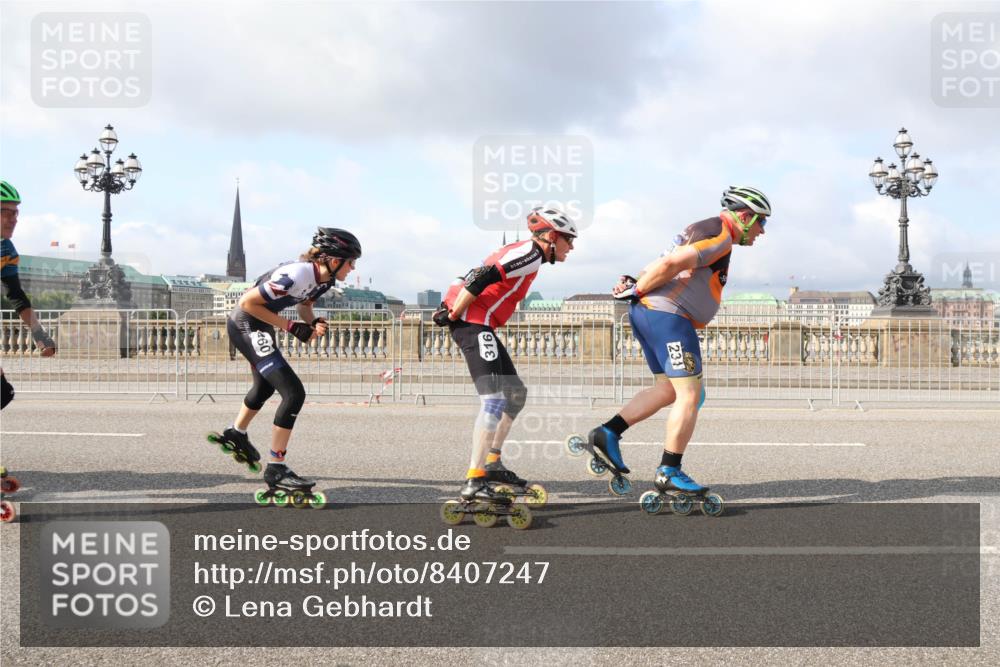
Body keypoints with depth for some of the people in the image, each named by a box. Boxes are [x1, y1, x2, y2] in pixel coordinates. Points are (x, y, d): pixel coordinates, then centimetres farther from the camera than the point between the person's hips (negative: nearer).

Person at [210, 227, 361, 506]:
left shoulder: (325, 279, -5)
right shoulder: (296, 275, -31)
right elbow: (248, 302, -26)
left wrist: (314, 323, -7)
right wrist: (291, 327, -24)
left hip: (260, 326, 10)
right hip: (246, 325, -10)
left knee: (265, 386, 31)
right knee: (294, 393, -17)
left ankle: (236, 435, 58)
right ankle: (276, 470, -11)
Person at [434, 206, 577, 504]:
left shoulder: (521, 251, 22)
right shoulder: (531, 254, -10)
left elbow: (473, 277, 21)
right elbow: (482, 279, -19)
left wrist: (451, 308, 15)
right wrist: (454, 314, -12)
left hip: (481, 326, 11)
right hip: (473, 323, -11)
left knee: (516, 393, 17)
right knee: (494, 400, -18)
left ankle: (491, 463, 22)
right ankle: (474, 482, -23)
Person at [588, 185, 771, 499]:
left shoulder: (705, 229, 23)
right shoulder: (721, 236, -11)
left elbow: (663, 264, 19)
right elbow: (672, 264, -21)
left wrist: (636, 284, 3)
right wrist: (637, 291, -11)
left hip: (646, 312, 11)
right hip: (668, 315, -11)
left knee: (668, 389, 17)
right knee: (690, 394, -5)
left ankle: (608, 433, 12)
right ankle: (669, 472, -2)